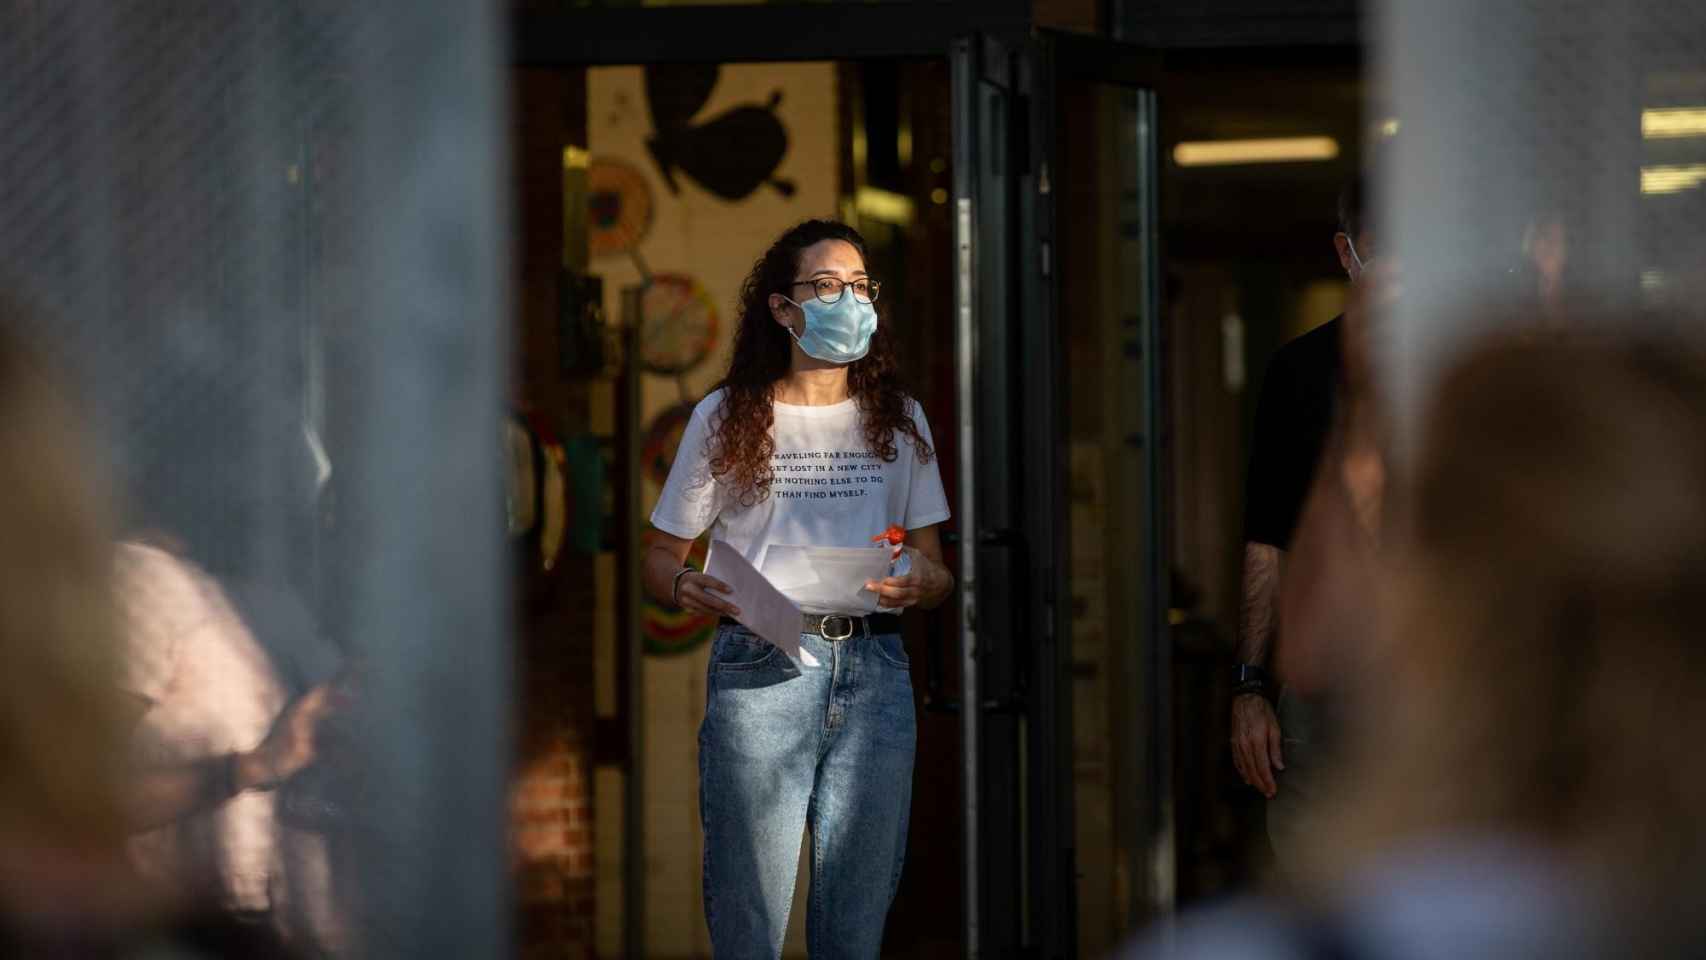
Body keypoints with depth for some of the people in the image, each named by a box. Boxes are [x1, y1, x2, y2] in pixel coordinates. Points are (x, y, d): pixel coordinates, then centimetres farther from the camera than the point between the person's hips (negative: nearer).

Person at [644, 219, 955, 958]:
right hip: (760, 669, -2)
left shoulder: (899, 420, 14)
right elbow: (661, 558, 8)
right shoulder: (727, 419, 6)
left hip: (873, 673, 2)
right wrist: (687, 587, -15)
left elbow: (934, 569, 15)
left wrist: (924, 582, -9)